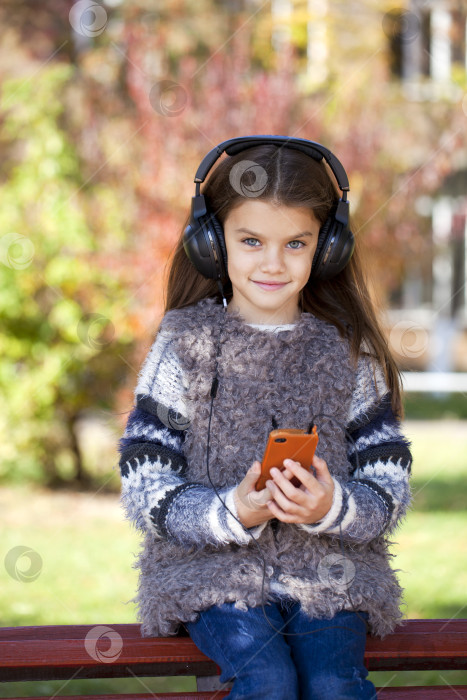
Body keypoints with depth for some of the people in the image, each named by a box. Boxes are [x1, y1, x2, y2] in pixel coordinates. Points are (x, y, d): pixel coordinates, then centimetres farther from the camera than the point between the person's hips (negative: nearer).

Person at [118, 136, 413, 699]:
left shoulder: (349, 353, 7)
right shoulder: (184, 347, 2)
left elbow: (390, 491, 3)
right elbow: (144, 492, -3)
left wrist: (333, 508, -19)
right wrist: (232, 512, -21)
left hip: (329, 571, 1)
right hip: (214, 570, -1)